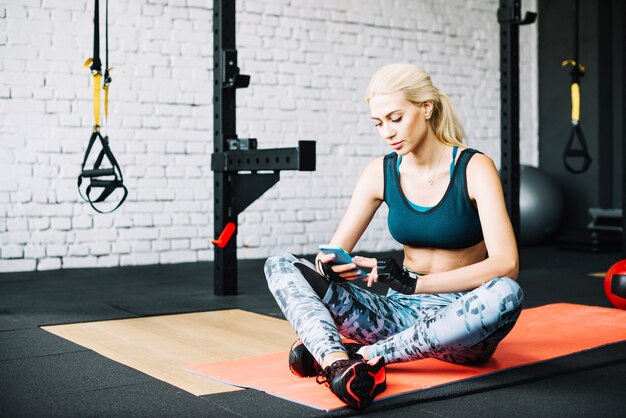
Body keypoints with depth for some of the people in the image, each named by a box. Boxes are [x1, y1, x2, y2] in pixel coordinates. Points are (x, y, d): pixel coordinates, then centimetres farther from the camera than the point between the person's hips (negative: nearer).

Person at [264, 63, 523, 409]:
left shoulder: (473, 168, -11)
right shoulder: (381, 173, 0)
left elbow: (506, 263, -23)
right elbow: (333, 251, 1)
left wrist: (416, 283, -32)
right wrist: (331, 264, -24)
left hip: (462, 316, -3)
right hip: (403, 312, 4)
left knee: (505, 294, -40)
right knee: (279, 266, -11)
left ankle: (361, 354, -29)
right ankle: (337, 361, -40)